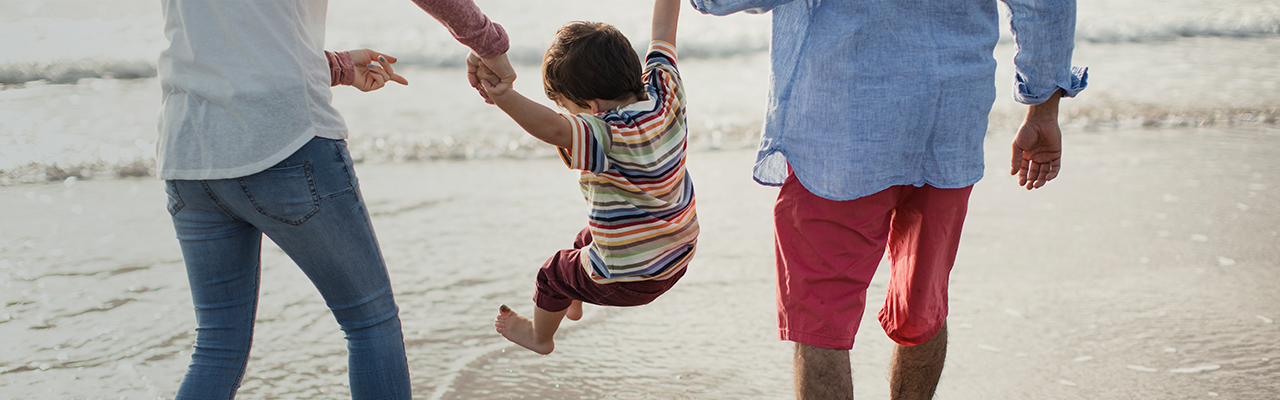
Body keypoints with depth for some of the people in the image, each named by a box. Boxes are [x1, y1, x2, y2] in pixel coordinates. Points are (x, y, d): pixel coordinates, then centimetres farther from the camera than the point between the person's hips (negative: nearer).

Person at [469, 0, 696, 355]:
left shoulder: (609, 137, -35)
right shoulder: (664, 93, -14)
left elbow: (554, 129, -54)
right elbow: (663, 31, 0)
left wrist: (502, 96, -64)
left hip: (628, 280, -8)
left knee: (556, 273, 21)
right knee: (588, 240, 35)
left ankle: (539, 336, 50)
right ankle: (574, 302, 61)